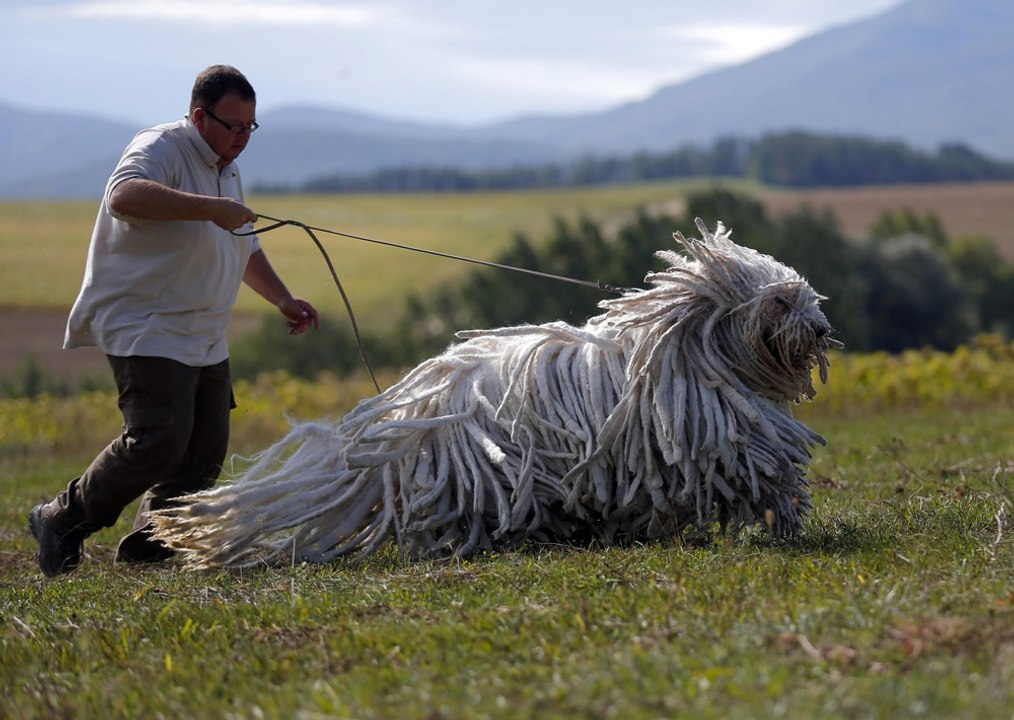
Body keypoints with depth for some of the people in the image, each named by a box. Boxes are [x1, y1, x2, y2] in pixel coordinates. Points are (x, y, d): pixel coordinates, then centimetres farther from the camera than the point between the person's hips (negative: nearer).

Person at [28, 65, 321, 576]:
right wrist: (210, 207, -38)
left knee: (205, 451, 2)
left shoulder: (226, 169, 19)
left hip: (204, 341, 10)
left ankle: (145, 550, 11)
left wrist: (282, 299, 23)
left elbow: (245, 250, 33)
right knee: (158, 441, -20)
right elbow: (126, 196, -35)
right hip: (146, 330, -9)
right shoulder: (161, 150, -12)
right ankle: (62, 521, -5)